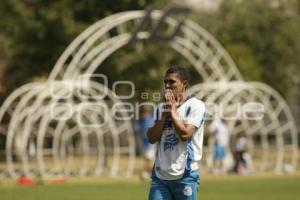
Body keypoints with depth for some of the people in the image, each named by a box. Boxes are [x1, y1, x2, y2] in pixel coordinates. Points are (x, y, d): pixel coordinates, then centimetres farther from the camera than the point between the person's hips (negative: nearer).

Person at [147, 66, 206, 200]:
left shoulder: (195, 105, -5)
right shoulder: (162, 108, 15)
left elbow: (185, 134, -17)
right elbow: (152, 138, 5)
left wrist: (172, 110, -8)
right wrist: (165, 113, -2)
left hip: (185, 175, -5)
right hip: (160, 175, 5)